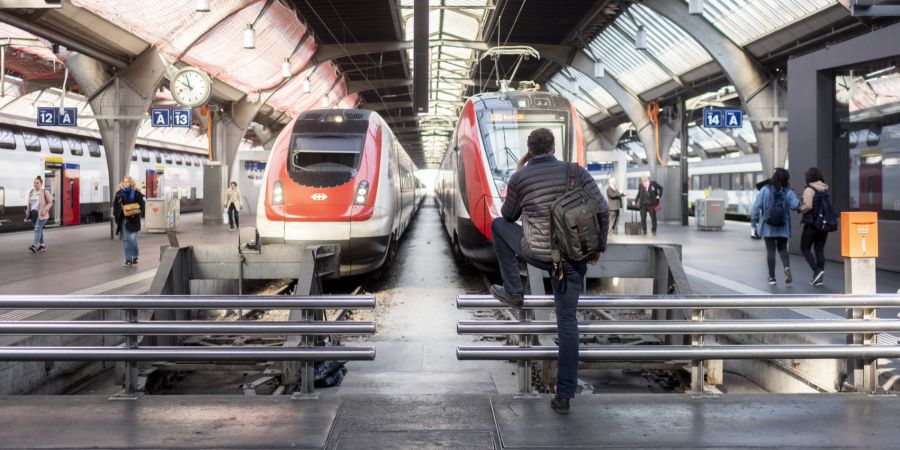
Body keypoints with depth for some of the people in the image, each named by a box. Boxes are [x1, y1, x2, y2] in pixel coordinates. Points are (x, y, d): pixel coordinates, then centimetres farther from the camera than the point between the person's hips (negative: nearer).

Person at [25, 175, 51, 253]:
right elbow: (29, 204, 16)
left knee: (37, 229, -15)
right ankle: (42, 245, 18)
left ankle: (34, 245, -22)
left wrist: (45, 210, -17)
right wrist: (27, 214, 14)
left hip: (41, 214, -6)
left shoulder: (45, 192, -6)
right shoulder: (31, 192, 11)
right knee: (39, 229, 12)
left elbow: (50, 202, -4)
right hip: (33, 213, 6)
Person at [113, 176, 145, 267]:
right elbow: (115, 205, 15)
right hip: (123, 219, 4)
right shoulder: (119, 193, 9)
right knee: (125, 239, 6)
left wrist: (136, 213, -17)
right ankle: (128, 259, 14)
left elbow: (141, 205, -3)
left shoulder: (136, 193, -1)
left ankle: (135, 256, 13)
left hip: (133, 219, -4)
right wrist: (116, 212, -2)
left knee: (132, 238, -11)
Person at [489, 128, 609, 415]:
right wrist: (599, 247, 7)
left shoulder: (520, 178, -3)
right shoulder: (576, 172, 0)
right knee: (567, 322, 11)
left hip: (537, 254, -2)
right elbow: (602, 210, -5)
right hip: (573, 259, 2)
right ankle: (564, 395, 8)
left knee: (499, 225, 24)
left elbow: (509, 215, 13)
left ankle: (514, 291, 26)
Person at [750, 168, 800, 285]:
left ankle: (772, 277, 7)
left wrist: (754, 221, 1)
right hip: (783, 227, 1)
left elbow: (756, 206, -9)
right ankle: (787, 267, -9)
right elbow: (795, 205, -17)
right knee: (782, 248, 17)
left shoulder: (765, 190, -7)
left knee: (770, 250, 5)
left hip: (768, 227, -1)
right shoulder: (788, 192, -5)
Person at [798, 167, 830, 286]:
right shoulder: (826, 190, 9)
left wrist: (800, 209, -5)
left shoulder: (809, 190, -12)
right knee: (820, 249, 9)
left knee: (805, 249, 4)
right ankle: (819, 278, 6)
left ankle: (817, 271, -14)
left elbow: (808, 206, -23)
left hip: (812, 224, -6)